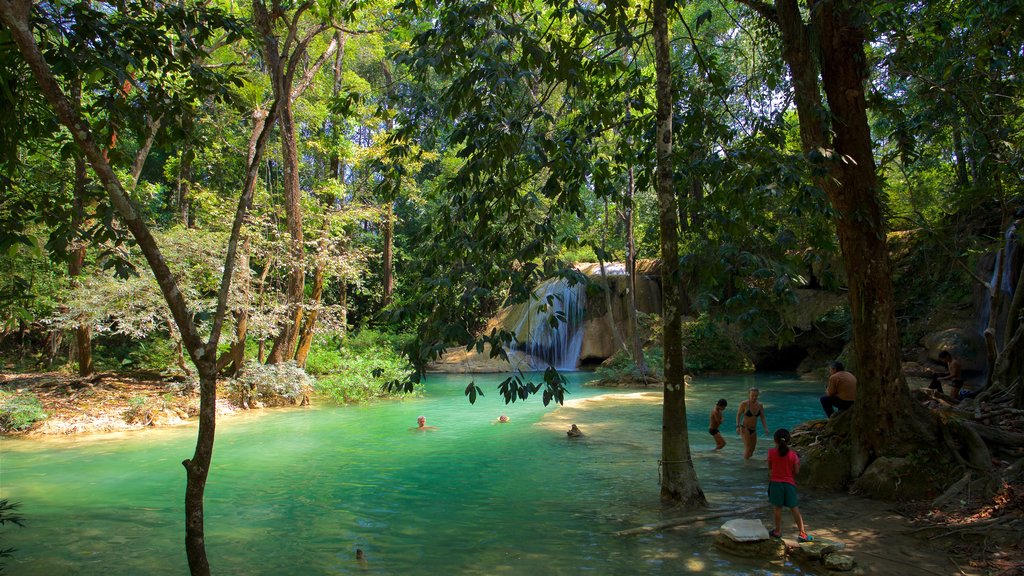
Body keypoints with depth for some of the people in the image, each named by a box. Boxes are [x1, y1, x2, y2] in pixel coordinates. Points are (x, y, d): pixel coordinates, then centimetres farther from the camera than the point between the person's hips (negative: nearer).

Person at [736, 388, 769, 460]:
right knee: (748, 447, -17)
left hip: (754, 430, 6)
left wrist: (765, 428, -9)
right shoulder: (744, 404, -13)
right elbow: (738, 415, -6)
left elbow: (762, 418, 3)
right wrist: (738, 426, -15)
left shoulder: (760, 405, 0)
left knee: (753, 448, 13)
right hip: (745, 429, -5)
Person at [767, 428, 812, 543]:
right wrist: (798, 461, 13)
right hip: (789, 483, 1)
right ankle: (802, 533, 7)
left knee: (777, 507, 9)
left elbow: (770, 467, 1)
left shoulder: (771, 452, -9)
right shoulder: (793, 454, -7)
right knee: (794, 508, 6)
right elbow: (796, 471, -3)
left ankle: (778, 531, 18)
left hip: (775, 482, -1)